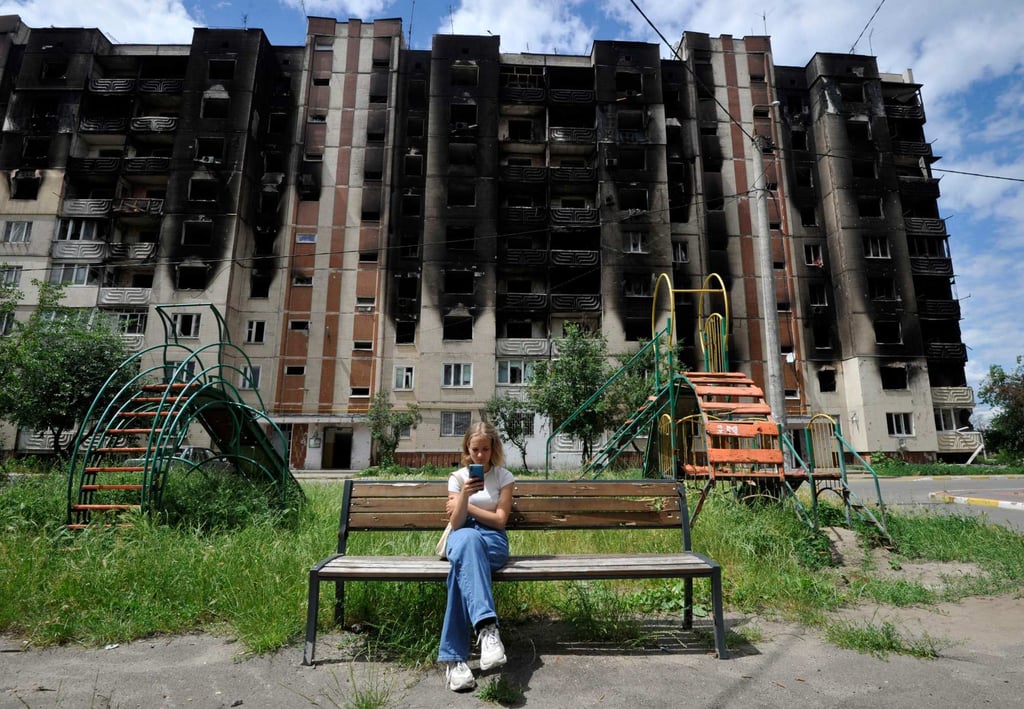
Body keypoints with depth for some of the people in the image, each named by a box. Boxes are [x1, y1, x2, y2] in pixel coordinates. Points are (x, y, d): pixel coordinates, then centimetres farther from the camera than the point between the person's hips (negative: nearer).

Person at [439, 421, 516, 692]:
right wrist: (464, 495, -21)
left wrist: (465, 505, -1)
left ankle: (454, 656, -45)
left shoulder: (504, 476, 6)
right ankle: (487, 627, -57)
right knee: (468, 539, -42)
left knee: (463, 563, -39)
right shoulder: (457, 477, 8)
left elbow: (500, 520, 0)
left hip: (493, 541, 0)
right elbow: (456, 524, -1)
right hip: (463, 539, 1)